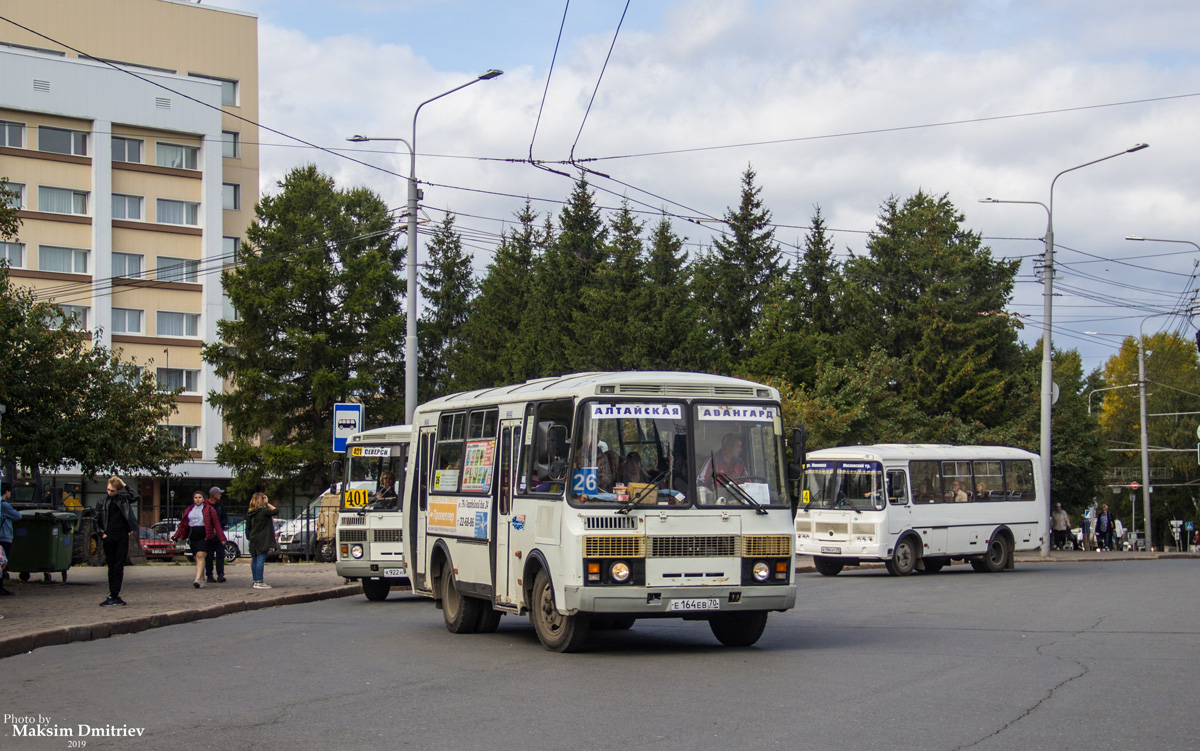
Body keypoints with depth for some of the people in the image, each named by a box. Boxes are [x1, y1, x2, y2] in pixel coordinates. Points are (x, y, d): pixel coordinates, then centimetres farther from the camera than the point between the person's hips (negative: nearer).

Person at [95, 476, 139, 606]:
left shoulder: (123, 499, 4)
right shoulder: (103, 503, 8)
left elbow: (135, 496, -15)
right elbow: (97, 521, 13)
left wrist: (124, 485, -9)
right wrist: (102, 533, 2)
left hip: (122, 538, -2)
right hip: (109, 539, 2)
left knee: (119, 567, -4)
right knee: (112, 567, 6)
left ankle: (114, 596, -4)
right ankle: (115, 596, 11)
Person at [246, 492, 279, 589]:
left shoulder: (249, 513, 7)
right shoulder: (263, 511, -14)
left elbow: (248, 527, 13)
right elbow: (276, 511, -8)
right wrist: (268, 504, 0)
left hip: (254, 540, 7)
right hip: (263, 540, -7)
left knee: (255, 559, 13)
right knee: (261, 560, -7)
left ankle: (255, 581, 20)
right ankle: (259, 582, -8)